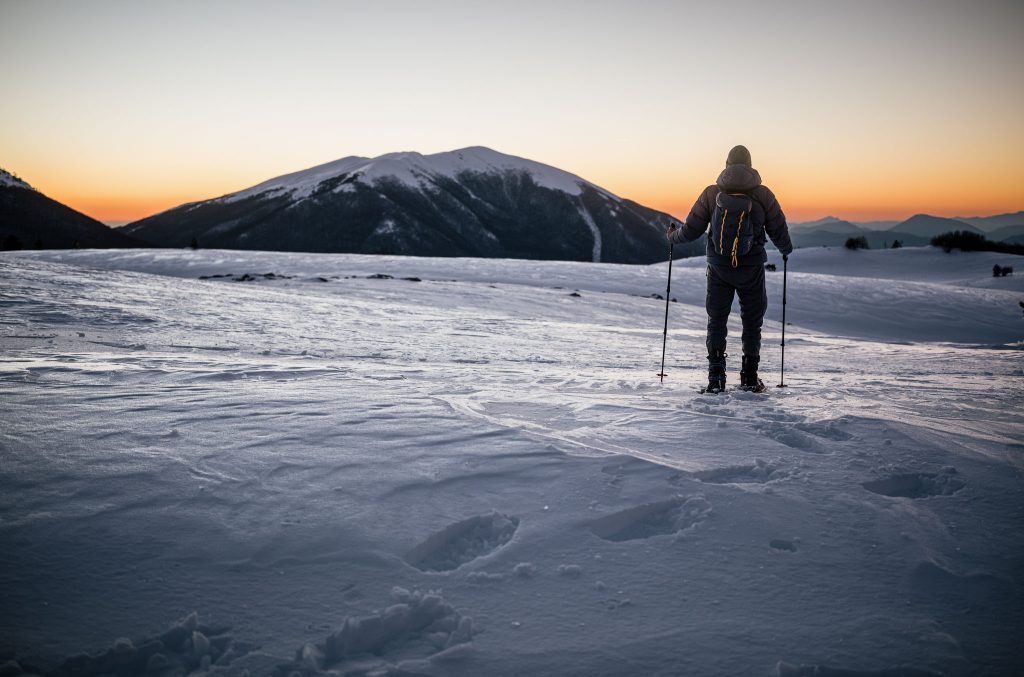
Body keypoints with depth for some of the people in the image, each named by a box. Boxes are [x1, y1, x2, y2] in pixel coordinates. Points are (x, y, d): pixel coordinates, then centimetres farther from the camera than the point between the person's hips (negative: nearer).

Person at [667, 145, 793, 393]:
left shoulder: (712, 193, -5)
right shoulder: (763, 195, -6)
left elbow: (691, 230, -3)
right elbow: (779, 231, 0)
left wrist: (673, 236, 19)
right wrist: (786, 249, 22)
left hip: (719, 269, 0)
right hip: (752, 270, 0)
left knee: (716, 320, 12)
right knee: (752, 322, 14)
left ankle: (716, 377, 6)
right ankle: (750, 377, 18)